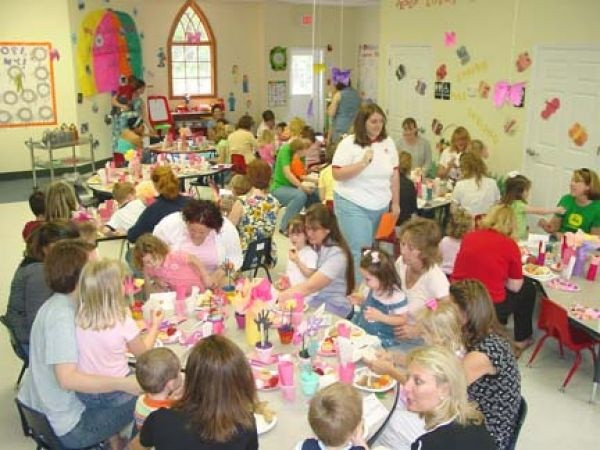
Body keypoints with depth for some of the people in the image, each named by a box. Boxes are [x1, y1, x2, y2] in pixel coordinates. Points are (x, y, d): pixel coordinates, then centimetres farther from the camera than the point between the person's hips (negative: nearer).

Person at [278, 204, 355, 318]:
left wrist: (278, 296, -34)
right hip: (313, 299, 6)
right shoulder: (312, 245, 5)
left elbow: (310, 287, -26)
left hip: (334, 307, -6)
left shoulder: (336, 254, -18)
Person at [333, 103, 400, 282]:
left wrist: (396, 204, 11)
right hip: (353, 206, -5)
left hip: (381, 207, 5)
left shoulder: (388, 142, 7)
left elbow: (394, 174, 12)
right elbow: (337, 174, -13)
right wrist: (363, 163, -20)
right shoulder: (349, 143, -8)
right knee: (360, 251, -9)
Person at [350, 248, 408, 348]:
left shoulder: (396, 296, -18)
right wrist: (360, 301, 3)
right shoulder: (371, 289, 4)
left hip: (382, 338, -7)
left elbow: (402, 320, -13)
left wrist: (381, 317, -24)